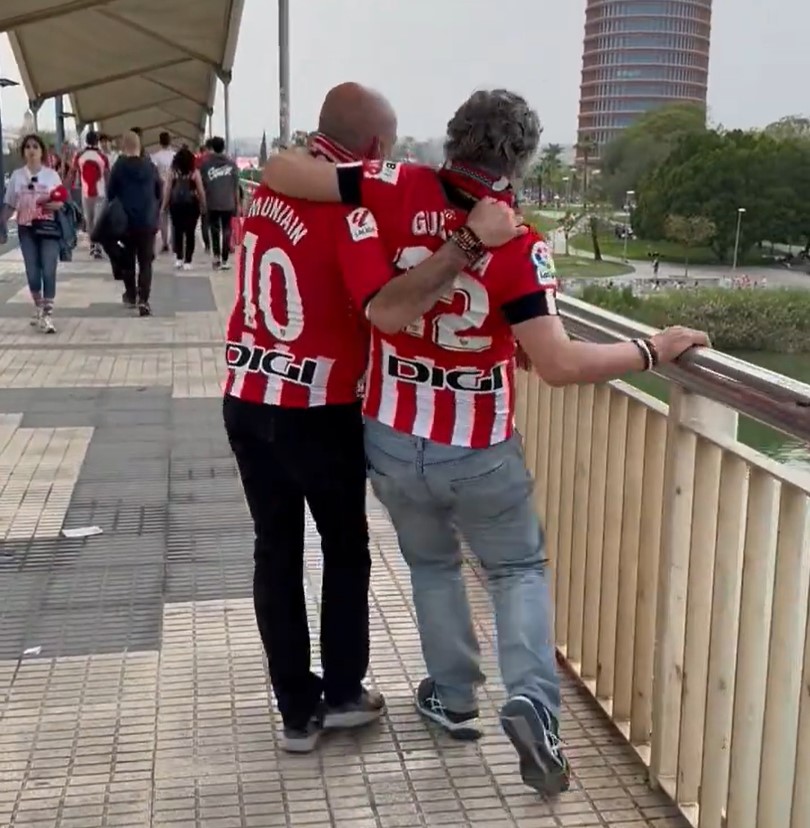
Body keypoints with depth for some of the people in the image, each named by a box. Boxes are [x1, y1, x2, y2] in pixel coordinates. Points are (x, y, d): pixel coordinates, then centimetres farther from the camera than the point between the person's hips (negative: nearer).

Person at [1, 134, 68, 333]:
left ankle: (48, 315, -5)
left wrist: (55, 205, -19)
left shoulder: (51, 174, 1)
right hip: (26, 228, 2)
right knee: (32, 272, 5)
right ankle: (39, 309, 25)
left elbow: (61, 202, 4)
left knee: (48, 271, -9)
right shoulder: (17, 175, 5)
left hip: (48, 227, -2)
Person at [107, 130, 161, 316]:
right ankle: (143, 300, -10)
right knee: (145, 262, 2)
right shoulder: (151, 167, 1)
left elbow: (110, 194, -5)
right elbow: (159, 193, 9)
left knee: (127, 260, 15)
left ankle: (131, 296, 25)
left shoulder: (119, 166, -7)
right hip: (148, 222, 1)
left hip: (126, 221, -1)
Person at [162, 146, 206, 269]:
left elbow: (167, 190, -1)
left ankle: (179, 258, 9)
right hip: (191, 204, -1)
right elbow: (201, 191, -4)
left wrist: (164, 205, 7)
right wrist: (203, 206, 6)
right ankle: (187, 261, 2)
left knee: (177, 231, 14)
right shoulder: (194, 172, -5)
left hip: (176, 204, 2)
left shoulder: (172, 172, -1)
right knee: (190, 232, 3)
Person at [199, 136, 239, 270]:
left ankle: (216, 255, 4)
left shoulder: (205, 163, -3)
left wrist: (202, 202, 9)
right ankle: (224, 261, 3)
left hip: (212, 203, 0)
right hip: (228, 203, 0)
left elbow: (202, 184, -2)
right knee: (226, 230, 6)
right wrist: (237, 204, 10)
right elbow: (236, 186, 2)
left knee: (214, 228, 17)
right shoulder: (231, 164, 1)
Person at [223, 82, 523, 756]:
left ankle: (297, 709, 22)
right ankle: (343, 693, 28)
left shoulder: (270, 190, 4)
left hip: (247, 402, 6)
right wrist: (470, 241, -36)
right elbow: (389, 310, -35)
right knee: (346, 550, 16)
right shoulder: (348, 210, -20)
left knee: (276, 553, 13)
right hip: (320, 413, -6)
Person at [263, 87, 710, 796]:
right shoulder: (520, 246, -18)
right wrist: (651, 351, -11)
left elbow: (278, 170, -10)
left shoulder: (400, 190, -12)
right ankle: (532, 700, 1)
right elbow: (558, 365, -23)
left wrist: (322, 161, 12)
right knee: (519, 568, 19)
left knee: (431, 563, 26)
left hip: (393, 439, 3)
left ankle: (454, 696, 34)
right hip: (479, 451, -2)